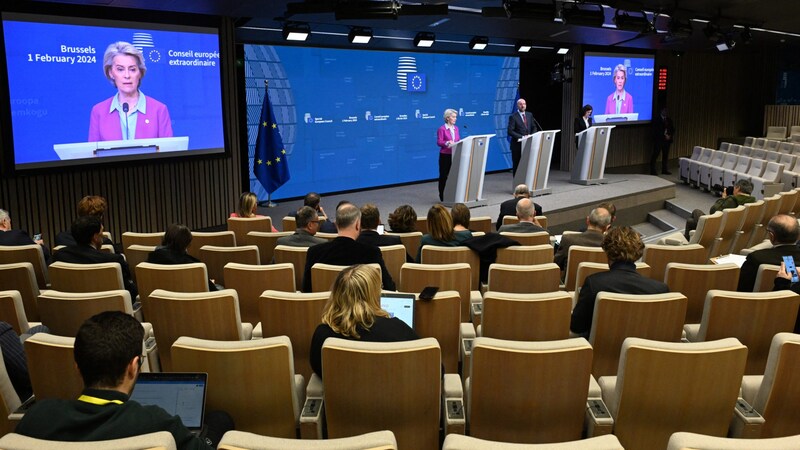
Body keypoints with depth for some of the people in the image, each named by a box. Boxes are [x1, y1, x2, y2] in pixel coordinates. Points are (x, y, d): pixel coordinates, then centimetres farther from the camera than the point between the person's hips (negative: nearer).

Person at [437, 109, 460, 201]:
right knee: (444, 175, 1)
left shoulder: (456, 128, 11)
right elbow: (439, 142, -12)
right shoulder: (442, 129, -8)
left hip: (454, 155, 5)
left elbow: (459, 140, 15)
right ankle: (442, 196, 10)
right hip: (445, 155, -5)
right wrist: (448, 142, -28)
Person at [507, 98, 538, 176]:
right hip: (517, 145, -4)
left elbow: (534, 128, 18)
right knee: (516, 165, 1)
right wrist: (521, 137, -19)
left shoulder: (529, 115, 12)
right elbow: (510, 131, -12)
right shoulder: (513, 117, -5)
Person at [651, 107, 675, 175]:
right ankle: (652, 171, -2)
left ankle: (665, 170, 11)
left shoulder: (669, 120, 13)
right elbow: (655, 131, -11)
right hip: (658, 141, -5)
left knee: (666, 156, 6)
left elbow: (673, 129, 14)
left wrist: (670, 136, -5)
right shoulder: (656, 120, -3)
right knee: (655, 155, -4)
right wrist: (664, 135, -16)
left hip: (667, 141, 5)